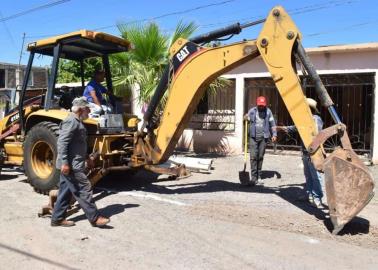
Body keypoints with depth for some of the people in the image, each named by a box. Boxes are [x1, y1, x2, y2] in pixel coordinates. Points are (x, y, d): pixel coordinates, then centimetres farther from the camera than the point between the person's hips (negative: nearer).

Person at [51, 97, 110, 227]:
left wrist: (86, 158, 27)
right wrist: (64, 162, -27)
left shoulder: (77, 122, 18)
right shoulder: (71, 121, -16)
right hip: (71, 165, -11)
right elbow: (62, 142, -23)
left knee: (65, 191, 14)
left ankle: (57, 218, 22)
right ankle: (94, 218, 1)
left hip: (72, 164, 11)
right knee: (84, 189, -6)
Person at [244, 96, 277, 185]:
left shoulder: (268, 111, 3)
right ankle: (253, 177, -6)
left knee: (260, 157, 6)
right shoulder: (252, 111, 2)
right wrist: (245, 118, -12)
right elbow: (246, 119, 12)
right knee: (253, 156, -8)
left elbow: (272, 124, 6)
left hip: (263, 137, 1)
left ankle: (259, 177, 17)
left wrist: (274, 134, -1)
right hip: (253, 137, 0)